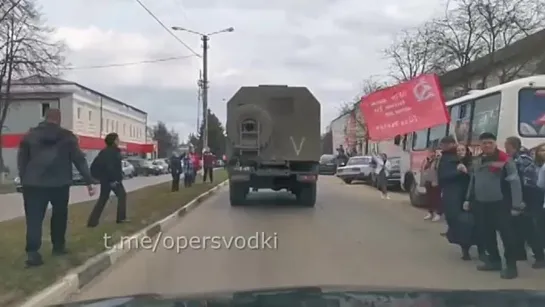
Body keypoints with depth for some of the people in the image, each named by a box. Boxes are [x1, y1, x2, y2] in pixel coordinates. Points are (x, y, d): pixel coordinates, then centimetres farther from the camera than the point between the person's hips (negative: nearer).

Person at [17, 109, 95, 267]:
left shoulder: (30, 135, 8)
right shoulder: (67, 136, 3)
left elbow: (21, 160, 9)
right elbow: (79, 160, 1)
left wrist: (24, 180, 15)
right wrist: (89, 181, 2)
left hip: (33, 184, 1)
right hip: (60, 183, 0)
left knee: (34, 219, -2)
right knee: (59, 215, 18)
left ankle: (32, 252, -14)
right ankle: (58, 246, 25)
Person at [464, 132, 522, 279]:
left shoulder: (504, 160, -11)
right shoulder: (477, 161, 11)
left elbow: (514, 183, -13)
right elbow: (473, 181, 20)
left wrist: (516, 205, -16)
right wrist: (468, 199, 19)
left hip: (500, 204, -7)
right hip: (481, 204, 7)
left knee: (506, 234, -5)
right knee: (485, 234, 13)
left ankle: (511, 266, 4)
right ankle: (494, 260, 28)